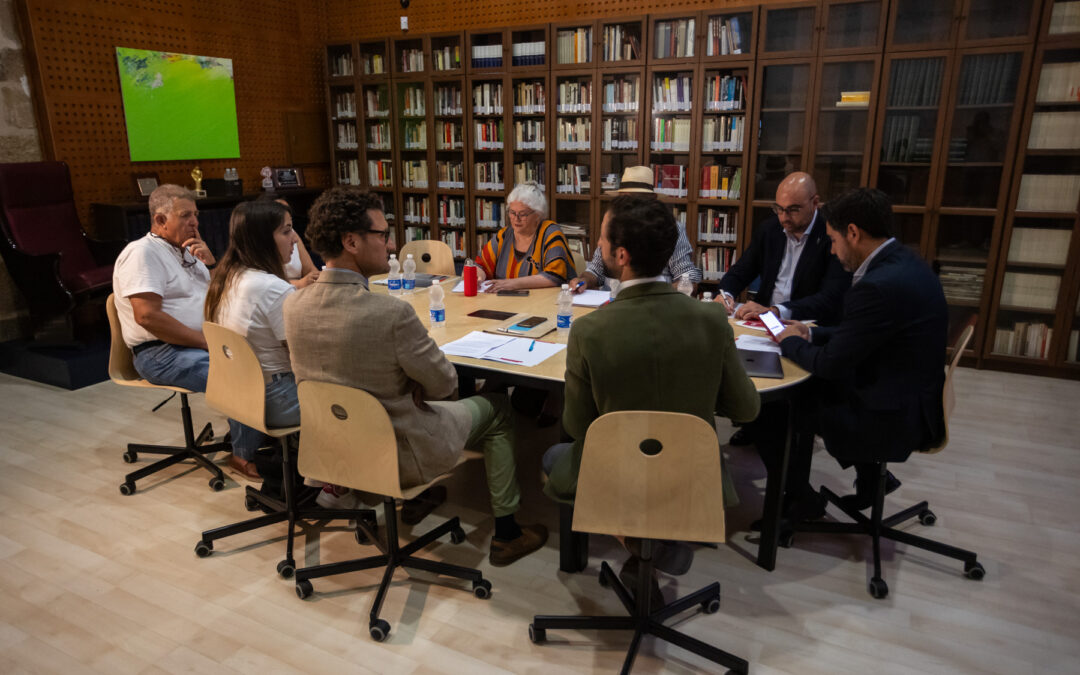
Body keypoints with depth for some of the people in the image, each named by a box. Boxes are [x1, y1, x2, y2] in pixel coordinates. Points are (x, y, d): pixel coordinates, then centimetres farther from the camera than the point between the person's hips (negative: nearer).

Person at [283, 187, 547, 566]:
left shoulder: (293, 304, -10)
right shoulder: (392, 313, -31)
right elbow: (445, 384, -17)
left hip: (329, 449, 7)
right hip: (397, 458, -7)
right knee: (496, 410, 16)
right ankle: (506, 533, 23)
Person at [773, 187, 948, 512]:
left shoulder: (880, 286, -29)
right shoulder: (904, 262, 2)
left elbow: (830, 364, -21)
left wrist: (790, 342, -4)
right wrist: (811, 334, 6)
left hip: (898, 417, -9)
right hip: (914, 399, 9)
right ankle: (869, 478, 29)